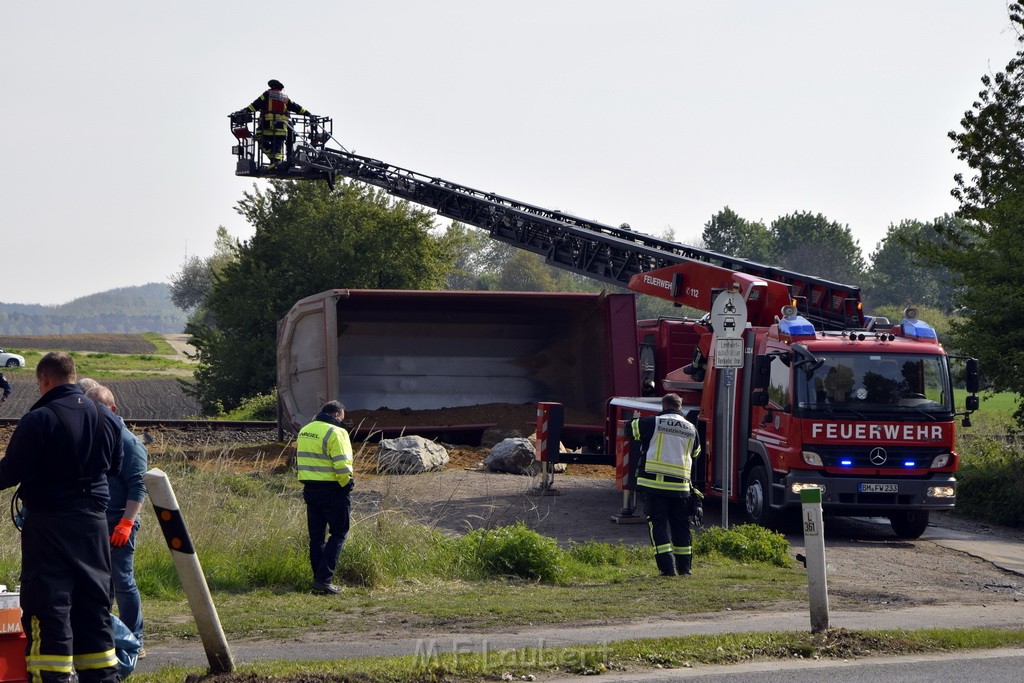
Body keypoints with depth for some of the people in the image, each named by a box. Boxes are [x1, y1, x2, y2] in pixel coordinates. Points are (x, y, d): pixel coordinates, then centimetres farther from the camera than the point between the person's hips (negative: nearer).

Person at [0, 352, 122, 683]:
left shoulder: (38, 420, -15)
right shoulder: (107, 418, 6)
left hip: (49, 522, -6)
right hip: (94, 522, 6)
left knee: (48, 606, -2)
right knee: (94, 603, 15)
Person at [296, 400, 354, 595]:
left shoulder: (304, 431, 13)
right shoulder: (335, 433, -14)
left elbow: (302, 459, 16)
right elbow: (342, 465, -20)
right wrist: (347, 484, -5)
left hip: (309, 489, 8)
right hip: (332, 489, -7)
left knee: (316, 536, 12)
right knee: (338, 534, 0)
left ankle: (318, 578, 14)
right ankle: (324, 579, -8)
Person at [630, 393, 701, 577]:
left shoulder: (654, 423, -4)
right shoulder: (691, 429, 9)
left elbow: (631, 428, 8)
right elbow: (696, 452, 25)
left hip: (654, 483, -3)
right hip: (680, 485, 3)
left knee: (659, 524, 0)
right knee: (681, 526, 14)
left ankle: (667, 566, -8)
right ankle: (684, 566, 17)